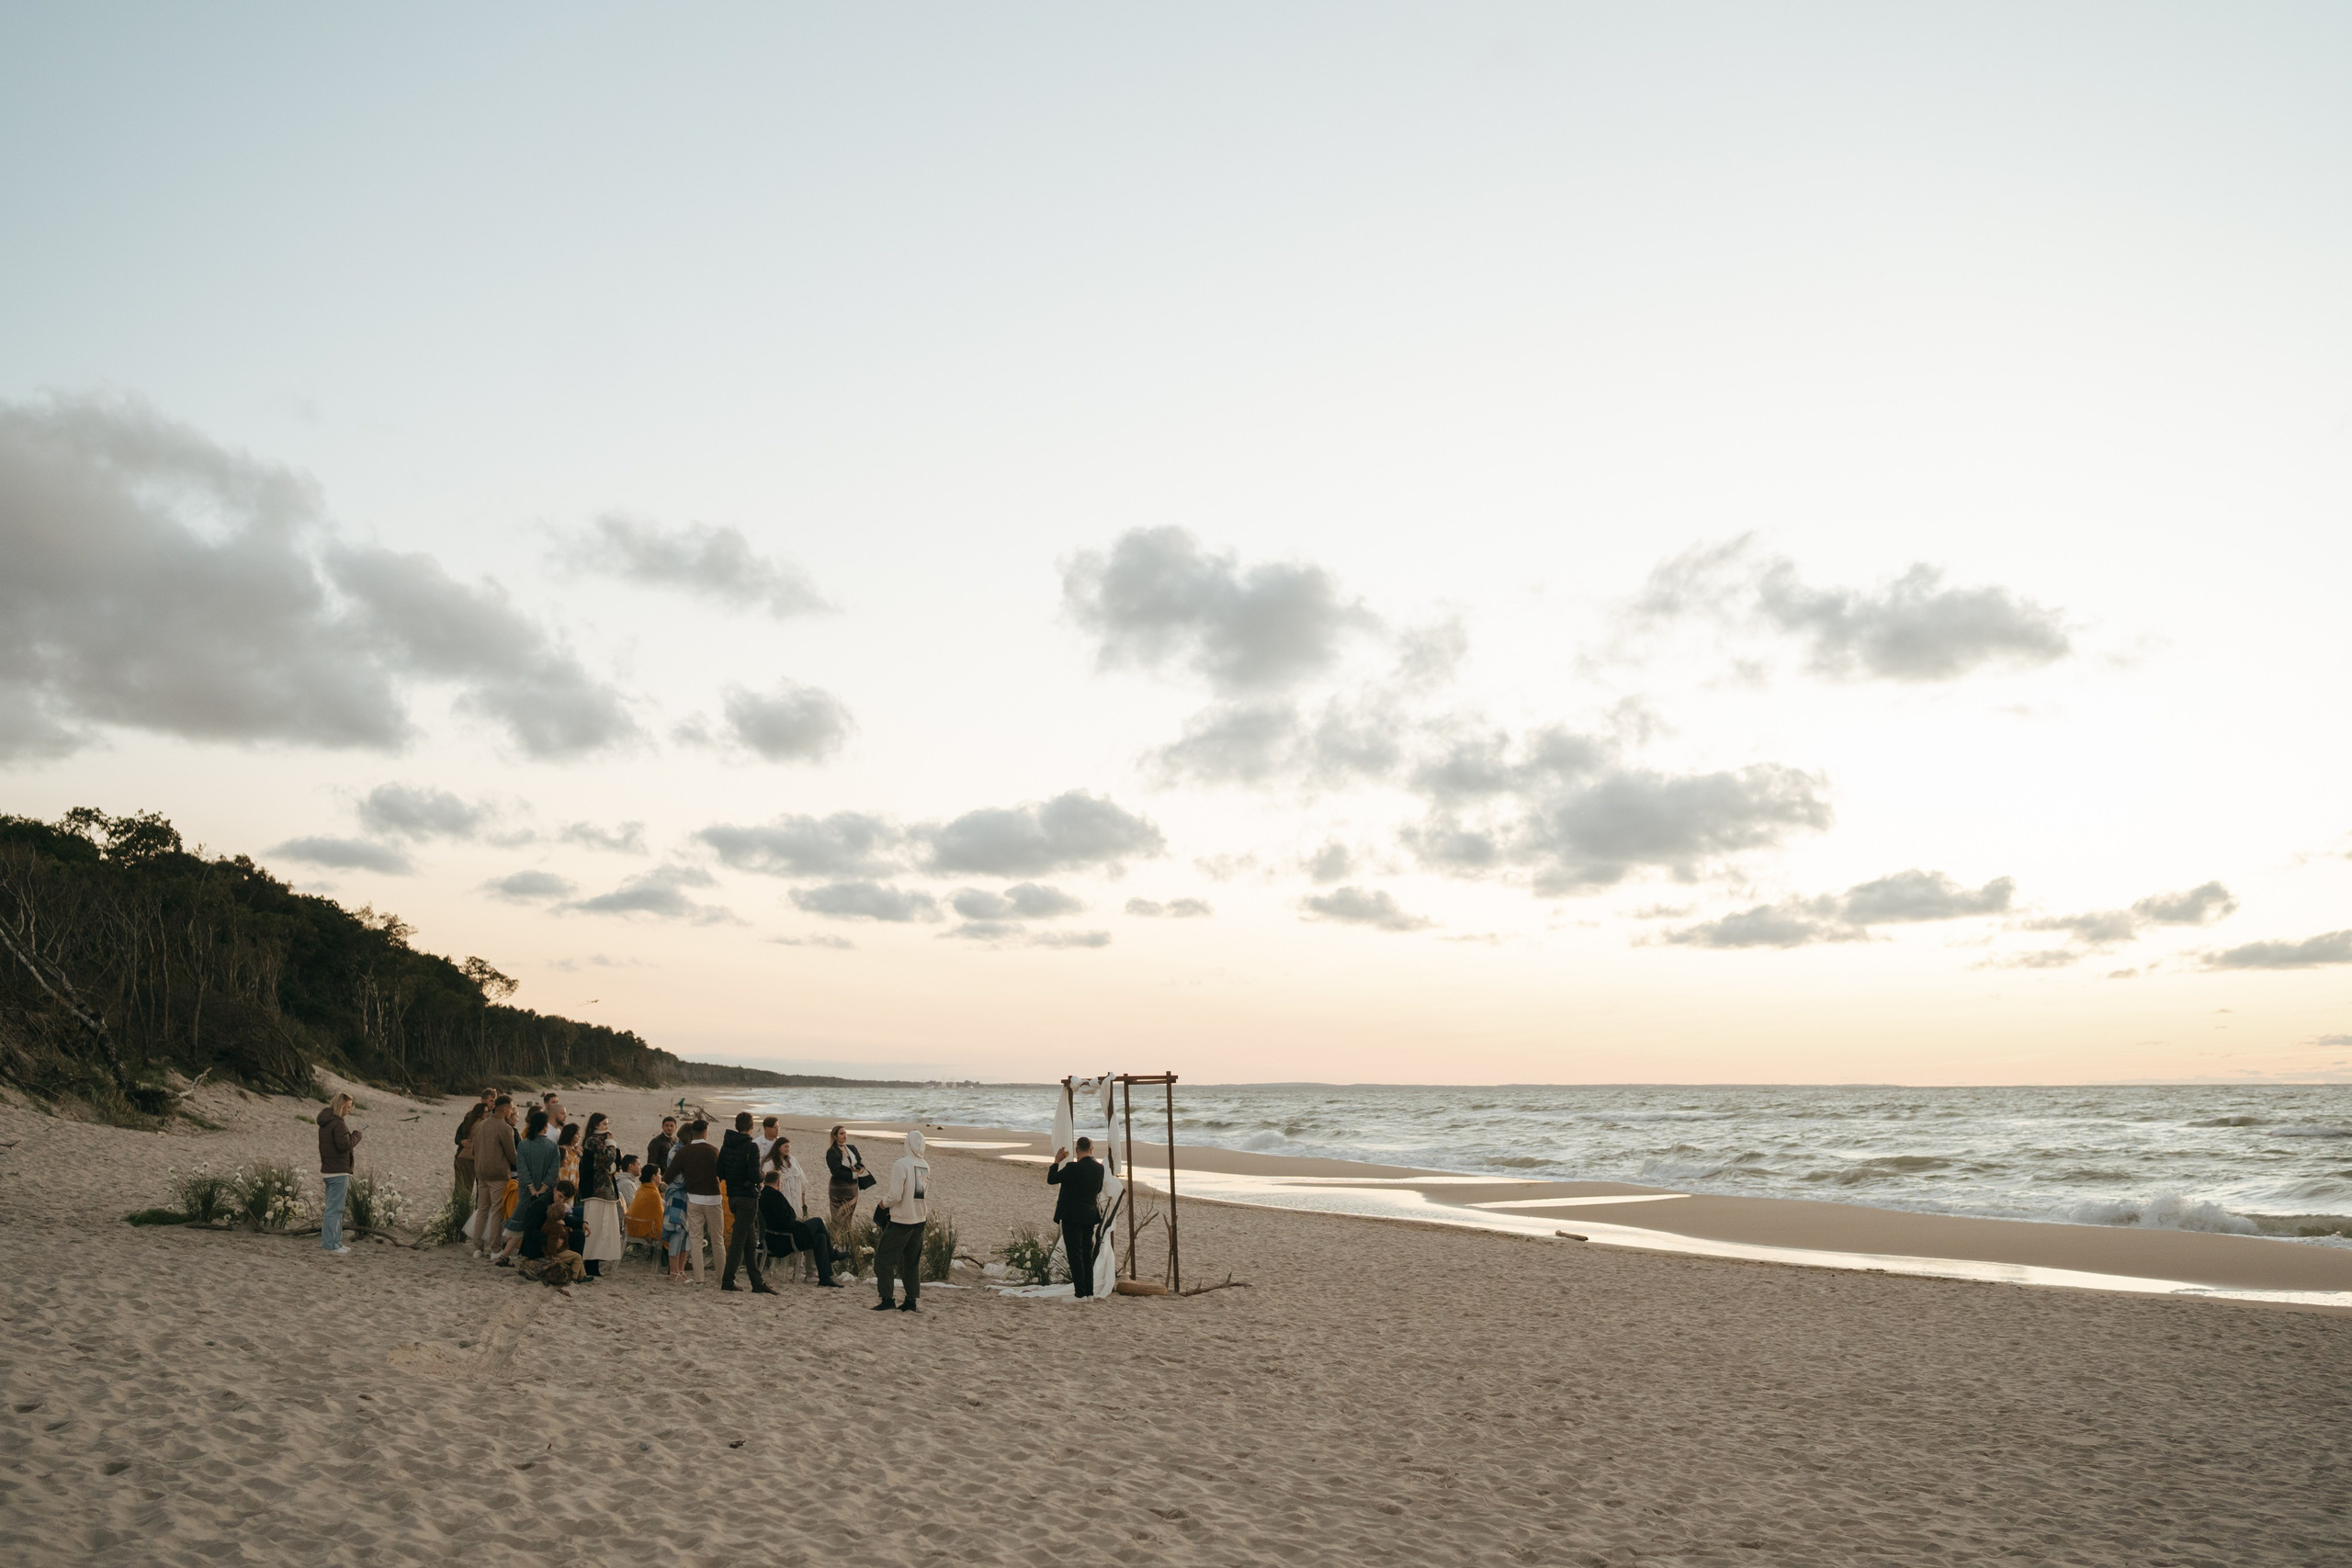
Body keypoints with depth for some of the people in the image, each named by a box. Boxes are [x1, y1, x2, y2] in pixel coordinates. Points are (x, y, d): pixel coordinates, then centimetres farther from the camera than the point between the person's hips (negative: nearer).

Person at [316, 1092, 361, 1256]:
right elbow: (344, 1145, -24)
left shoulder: (324, 1123, 14)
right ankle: (329, 1244, -5)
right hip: (338, 1171, -10)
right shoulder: (338, 1124, -17)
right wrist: (356, 1136, -8)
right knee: (334, 1208, -6)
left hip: (327, 1168, 10)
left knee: (334, 1207, 16)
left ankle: (335, 1242, 22)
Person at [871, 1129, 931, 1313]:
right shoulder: (925, 1166, 5)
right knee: (912, 1262, 14)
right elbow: (924, 1195, 10)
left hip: (901, 1221, -6)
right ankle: (912, 1301, 14)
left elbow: (894, 1196, -20)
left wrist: (883, 1204, -1)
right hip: (919, 1220, 7)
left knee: (883, 1258, 4)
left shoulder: (901, 1164, -16)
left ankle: (887, 1300, 1)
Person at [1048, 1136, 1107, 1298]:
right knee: (1087, 1255, 14)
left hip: (1072, 1217, -6)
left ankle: (1080, 1293, -6)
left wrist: (1057, 1161, 2)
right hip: (1090, 1216, 6)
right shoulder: (1099, 1167, 1)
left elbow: (1051, 1179, -8)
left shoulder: (1073, 1167, -18)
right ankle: (1089, 1292, 15)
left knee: (1075, 1255, -3)